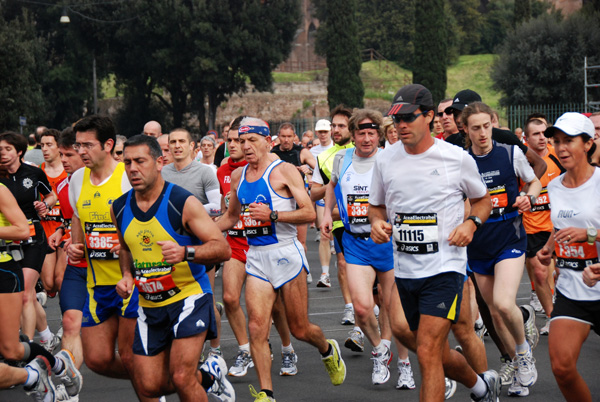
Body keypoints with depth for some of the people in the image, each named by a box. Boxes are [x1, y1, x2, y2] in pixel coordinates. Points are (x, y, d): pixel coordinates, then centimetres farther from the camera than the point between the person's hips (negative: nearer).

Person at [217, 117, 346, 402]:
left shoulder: (284, 171, -7)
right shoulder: (238, 176, 11)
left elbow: (309, 213, -13)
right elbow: (231, 216, 27)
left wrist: (272, 215, -23)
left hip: (285, 253, -5)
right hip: (256, 258, 5)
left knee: (300, 329, 5)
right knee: (256, 327, -10)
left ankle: (328, 350, 39)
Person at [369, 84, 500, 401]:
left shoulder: (457, 159, -5)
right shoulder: (385, 160, 4)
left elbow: (482, 199, 11)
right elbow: (376, 206, 18)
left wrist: (471, 223, -9)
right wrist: (377, 222, -4)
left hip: (445, 267, -5)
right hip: (403, 269, 5)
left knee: (428, 352, -16)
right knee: (438, 356, 16)